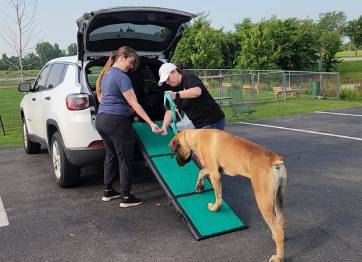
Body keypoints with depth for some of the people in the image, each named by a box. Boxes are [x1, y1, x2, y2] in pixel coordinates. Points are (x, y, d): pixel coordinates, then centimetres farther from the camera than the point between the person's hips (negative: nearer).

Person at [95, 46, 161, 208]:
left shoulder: (106, 74, 14)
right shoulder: (121, 77, -14)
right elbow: (134, 104, -19)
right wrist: (151, 123, -20)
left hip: (101, 120, 9)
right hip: (116, 121, -9)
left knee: (111, 155, 19)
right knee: (125, 158, -1)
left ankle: (108, 191, 27)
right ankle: (126, 197, 4)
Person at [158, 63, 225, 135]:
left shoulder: (190, 79, -13)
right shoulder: (174, 90, 9)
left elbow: (197, 91, -35)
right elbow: (170, 110, 2)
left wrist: (177, 95, -46)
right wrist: (164, 126, -13)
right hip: (199, 125, 8)